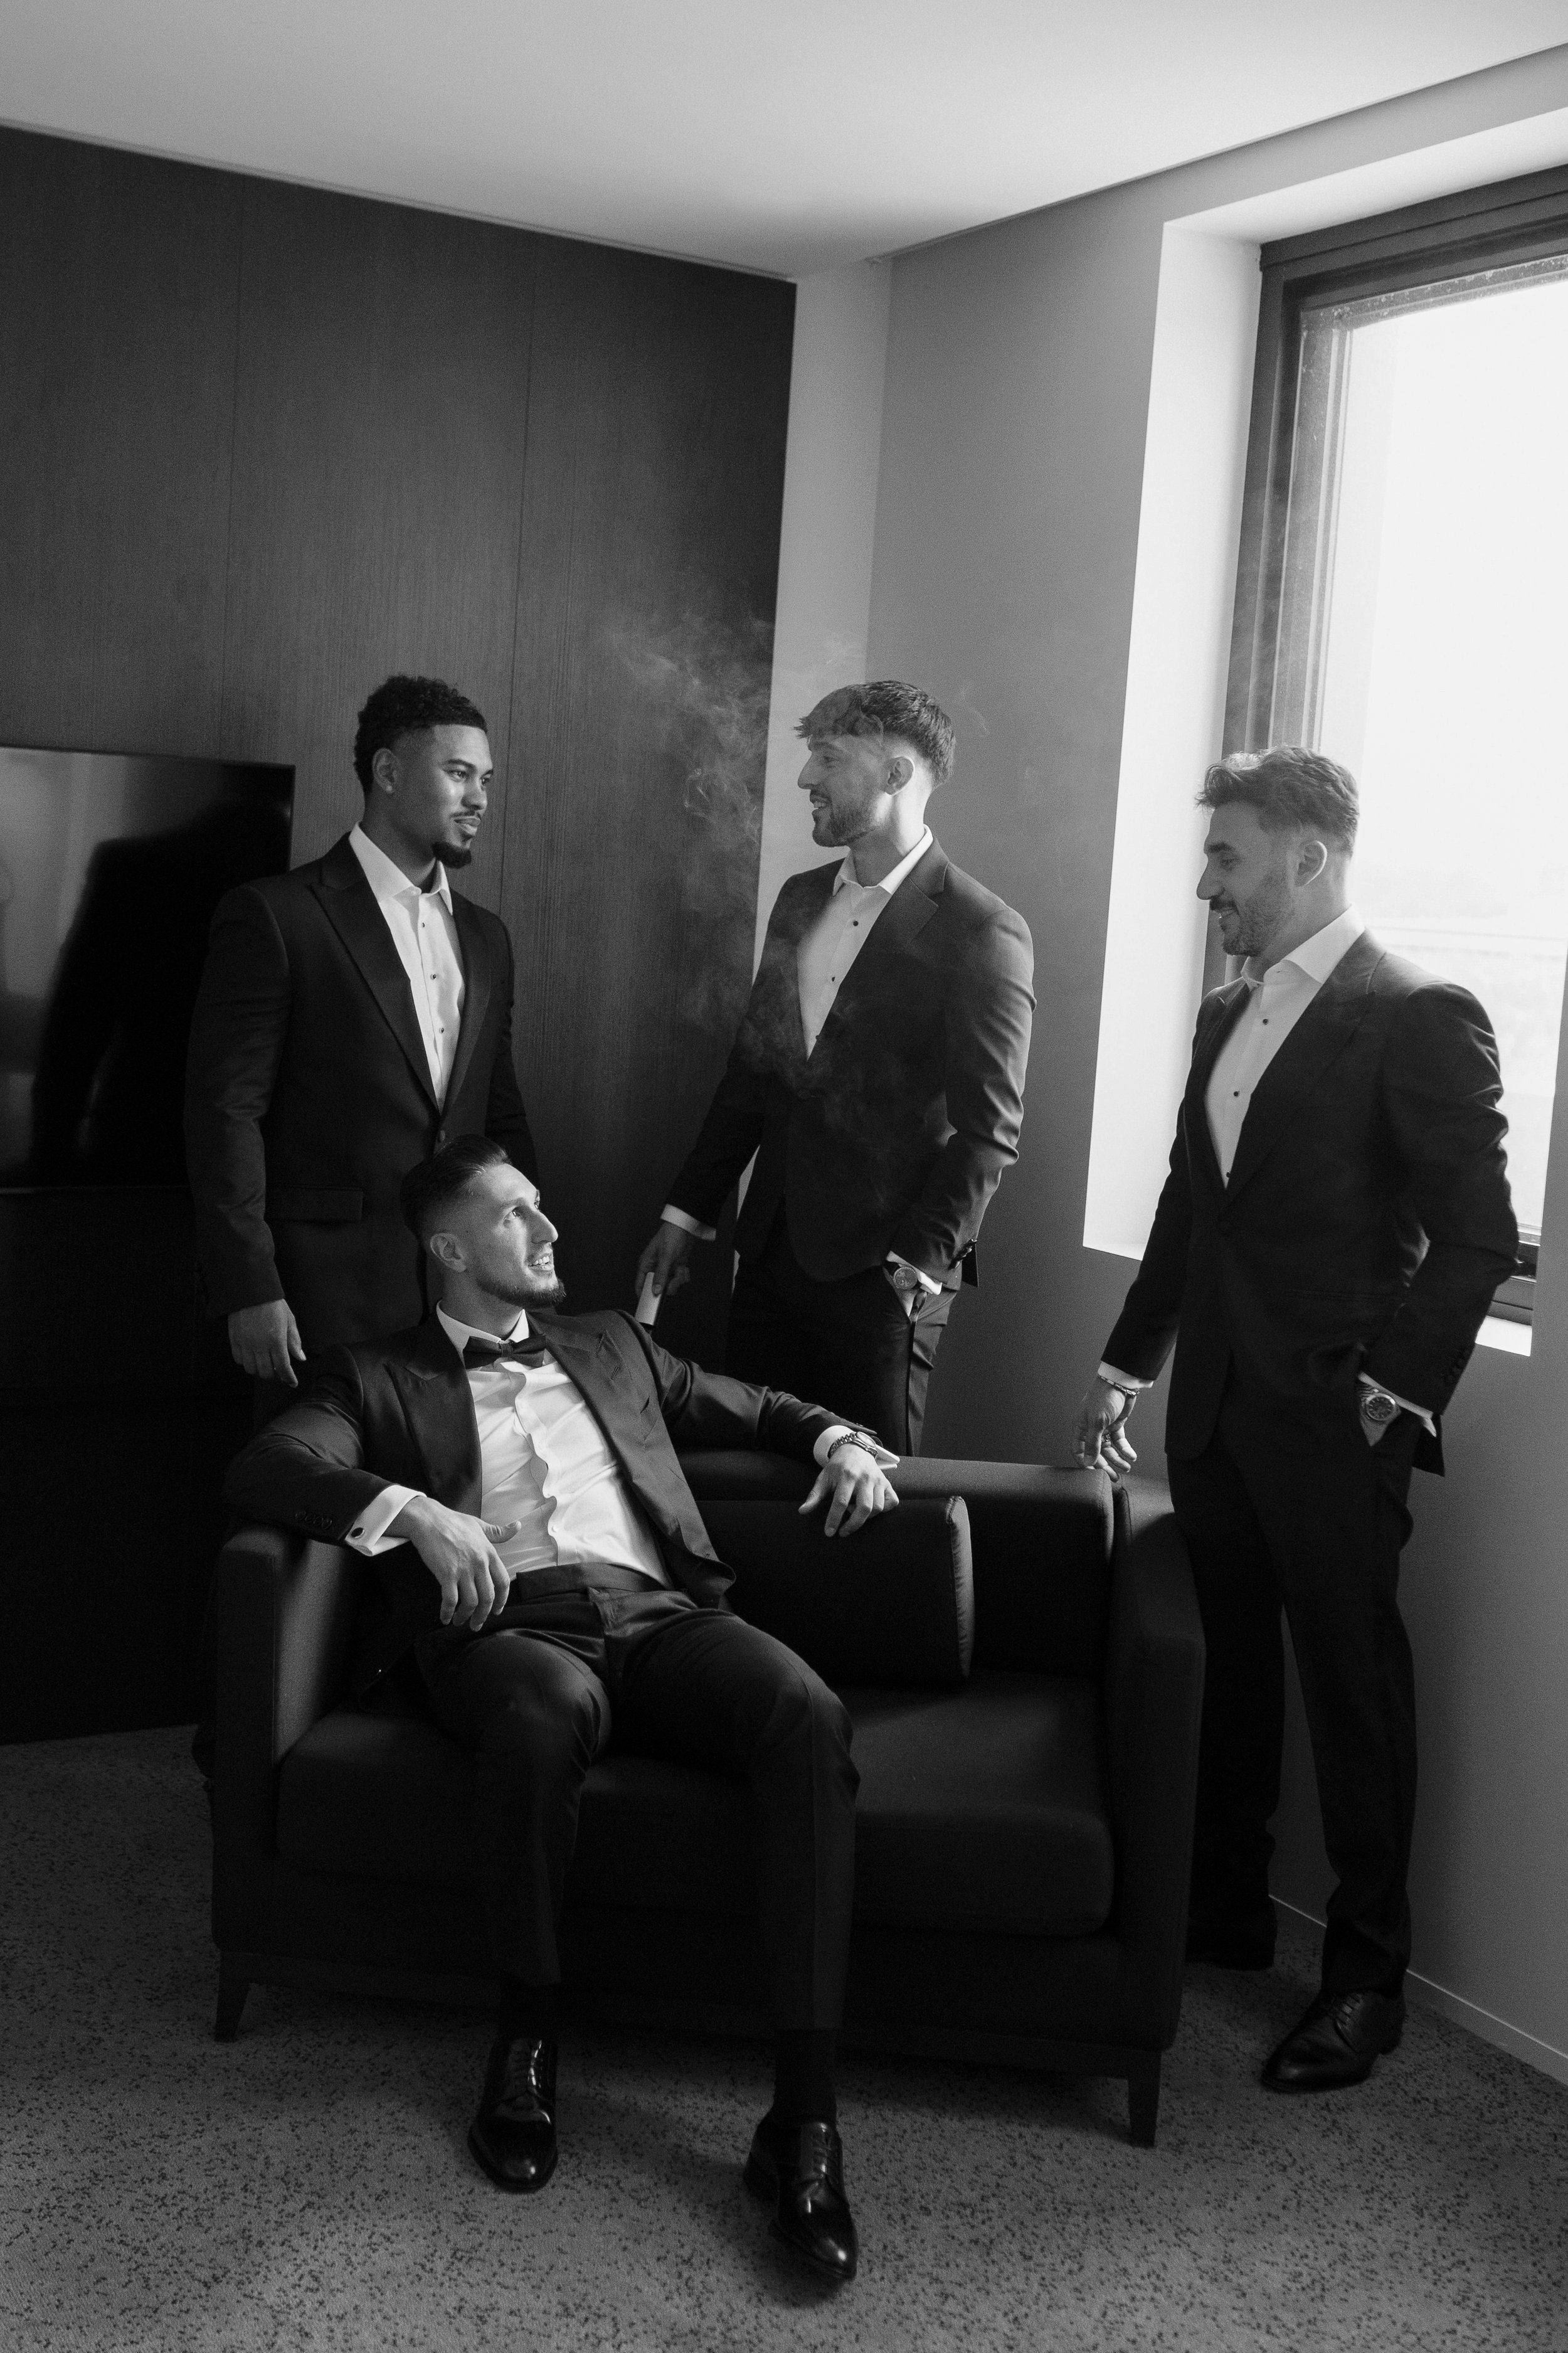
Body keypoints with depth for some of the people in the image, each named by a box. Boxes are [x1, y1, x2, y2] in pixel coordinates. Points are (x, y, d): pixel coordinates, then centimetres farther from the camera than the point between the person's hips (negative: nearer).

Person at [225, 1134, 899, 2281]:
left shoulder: (609, 1343, 31)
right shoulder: (377, 1375, 19)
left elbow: (759, 1409, 37)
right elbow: (267, 1466, 0)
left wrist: (839, 1439, 14)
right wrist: (414, 1510, -17)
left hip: (655, 1613, 3)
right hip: (506, 1625, -3)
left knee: (809, 1714, -31)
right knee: (546, 1712, -42)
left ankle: (805, 2112, -31)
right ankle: (527, 2036, -16)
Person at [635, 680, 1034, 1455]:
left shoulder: (982, 933, -11)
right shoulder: (800, 900, 11)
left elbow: (988, 1133, -12)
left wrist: (914, 1267, -16)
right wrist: (686, 1214, 13)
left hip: (879, 1274, -6)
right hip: (772, 1247, 6)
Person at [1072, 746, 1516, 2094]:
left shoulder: (1422, 1019, -11)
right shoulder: (1227, 1015, 13)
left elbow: (1476, 1237, -12)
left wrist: (1396, 1393, -14)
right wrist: (1130, 1360, 19)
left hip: (1329, 1421, -7)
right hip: (1214, 1404, 7)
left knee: (1353, 1681, 3)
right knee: (1227, 1665, 14)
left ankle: (1368, 1974, 16)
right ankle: (1225, 1912, 29)